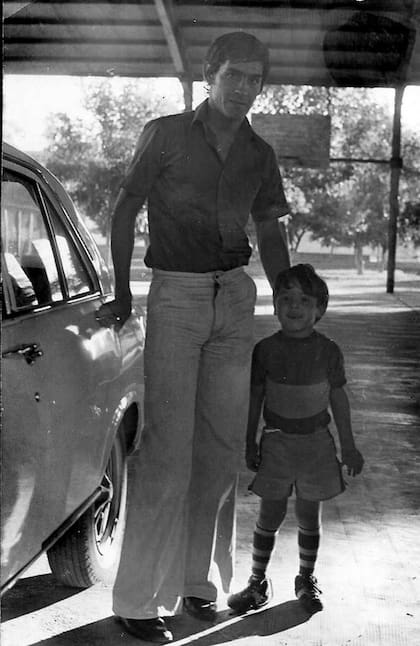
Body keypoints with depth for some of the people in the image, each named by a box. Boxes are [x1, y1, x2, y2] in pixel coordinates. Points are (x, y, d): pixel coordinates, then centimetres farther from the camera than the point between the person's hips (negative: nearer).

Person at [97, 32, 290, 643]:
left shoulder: (260, 155, 11)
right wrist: (122, 294, 0)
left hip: (236, 297, 5)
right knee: (167, 450, -10)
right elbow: (126, 209, 3)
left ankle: (198, 580, 21)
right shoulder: (166, 134, 0)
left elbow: (271, 233, 17)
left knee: (221, 448, 6)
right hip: (176, 296, -4)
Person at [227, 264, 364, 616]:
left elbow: (338, 398, 4)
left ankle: (307, 579, 29)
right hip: (276, 441, 0)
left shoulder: (328, 351, -4)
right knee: (270, 514, 5)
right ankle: (258, 581, 20)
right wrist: (250, 443, 3)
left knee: (309, 516, 10)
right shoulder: (266, 350, -4)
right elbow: (255, 398, 3)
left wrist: (349, 446, 6)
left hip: (316, 442, 0)